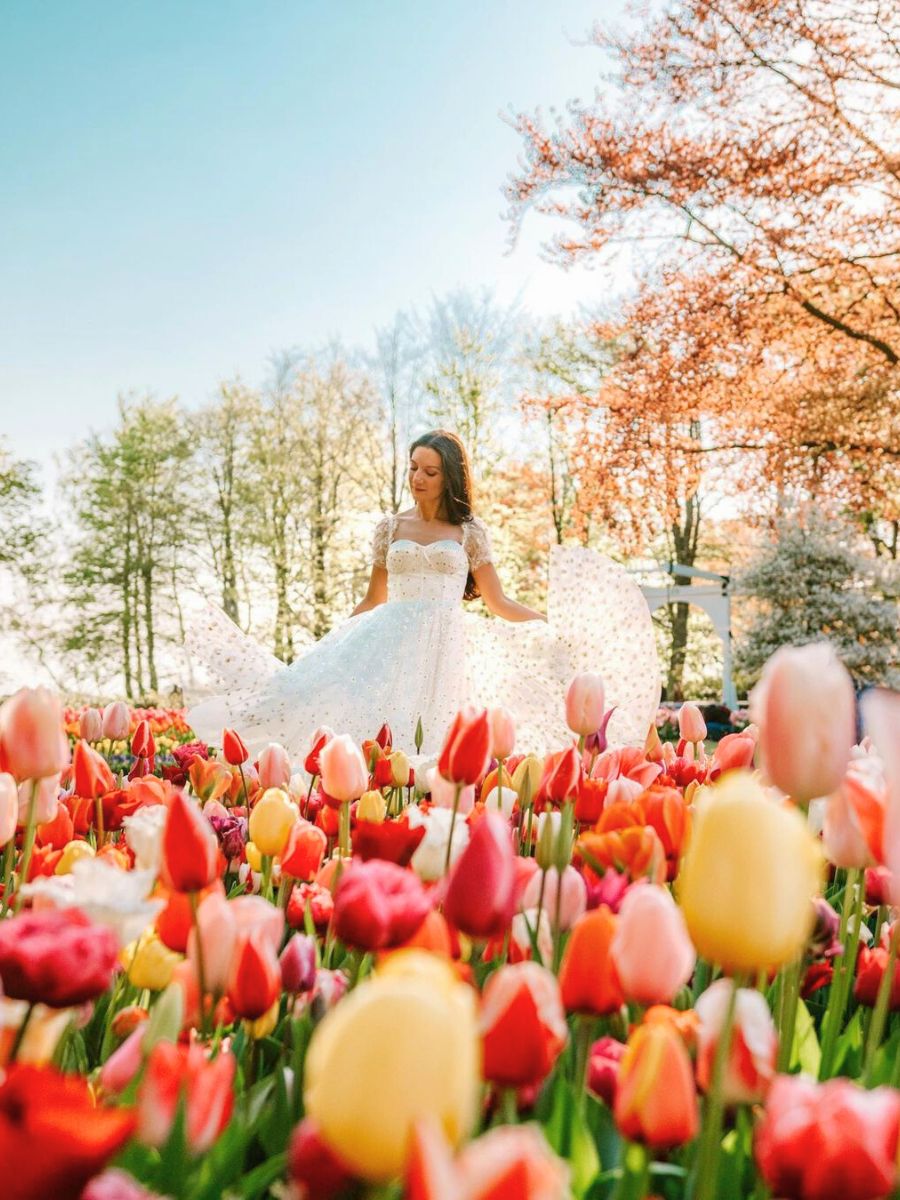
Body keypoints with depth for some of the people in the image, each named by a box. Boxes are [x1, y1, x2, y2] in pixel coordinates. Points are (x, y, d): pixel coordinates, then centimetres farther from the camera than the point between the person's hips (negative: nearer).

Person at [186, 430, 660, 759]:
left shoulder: (469, 530, 7)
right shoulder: (390, 526, 12)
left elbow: (499, 604, 8)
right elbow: (371, 602, 17)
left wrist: (556, 623, -2)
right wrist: (322, 641, 13)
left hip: (448, 649, -2)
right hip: (393, 647, 2)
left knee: (441, 736, -9)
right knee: (383, 733, -15)